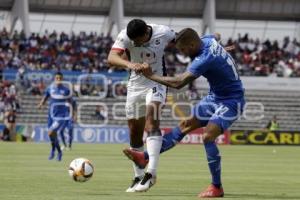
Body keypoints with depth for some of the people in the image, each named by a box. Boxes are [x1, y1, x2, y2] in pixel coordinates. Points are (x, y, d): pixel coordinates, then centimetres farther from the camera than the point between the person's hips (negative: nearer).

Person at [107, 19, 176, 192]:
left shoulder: (163, 33, -19)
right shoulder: (125, 36, -19)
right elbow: (112, 58, -35)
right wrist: (129, 64, -54)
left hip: (157, 82, -3)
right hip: (135, 85, 3)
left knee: (151, 120, -28)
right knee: (134, 133, 7)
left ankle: (151, 173, -34)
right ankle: (138, 177, 22)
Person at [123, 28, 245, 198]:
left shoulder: (205, 59, -31)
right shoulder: (208, 40, -6)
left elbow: (178, 83, -32)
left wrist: (151, 76, -20)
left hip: (230, 102, -10)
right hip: (215, 96, 10)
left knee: (208, 137, -22)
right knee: (185, 125, 8)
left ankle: (217, 188, -10)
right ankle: (145, 157, 9)